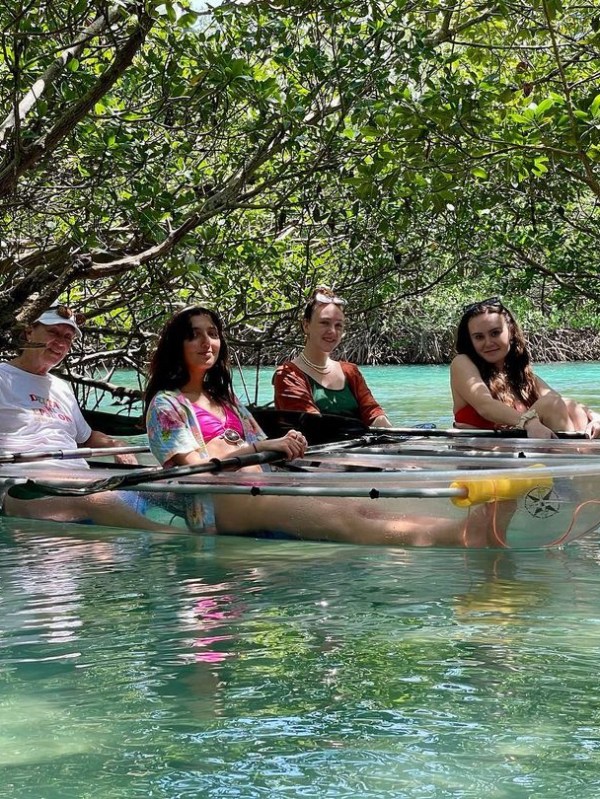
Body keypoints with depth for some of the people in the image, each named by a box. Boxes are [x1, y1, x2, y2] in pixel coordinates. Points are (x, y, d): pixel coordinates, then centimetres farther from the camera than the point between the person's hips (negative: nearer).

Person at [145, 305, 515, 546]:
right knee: (344, 519, -33)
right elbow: (194, 467, -9)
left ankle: (469, 531, -47)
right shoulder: (166, 404, 6)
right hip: (216, 507, -7)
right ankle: (465, 535, -55)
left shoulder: (224, 398, 31)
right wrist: (258, 448, -18)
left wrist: (284, 447, 4)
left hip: (258, 492, 8)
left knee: (362, 509, -23)